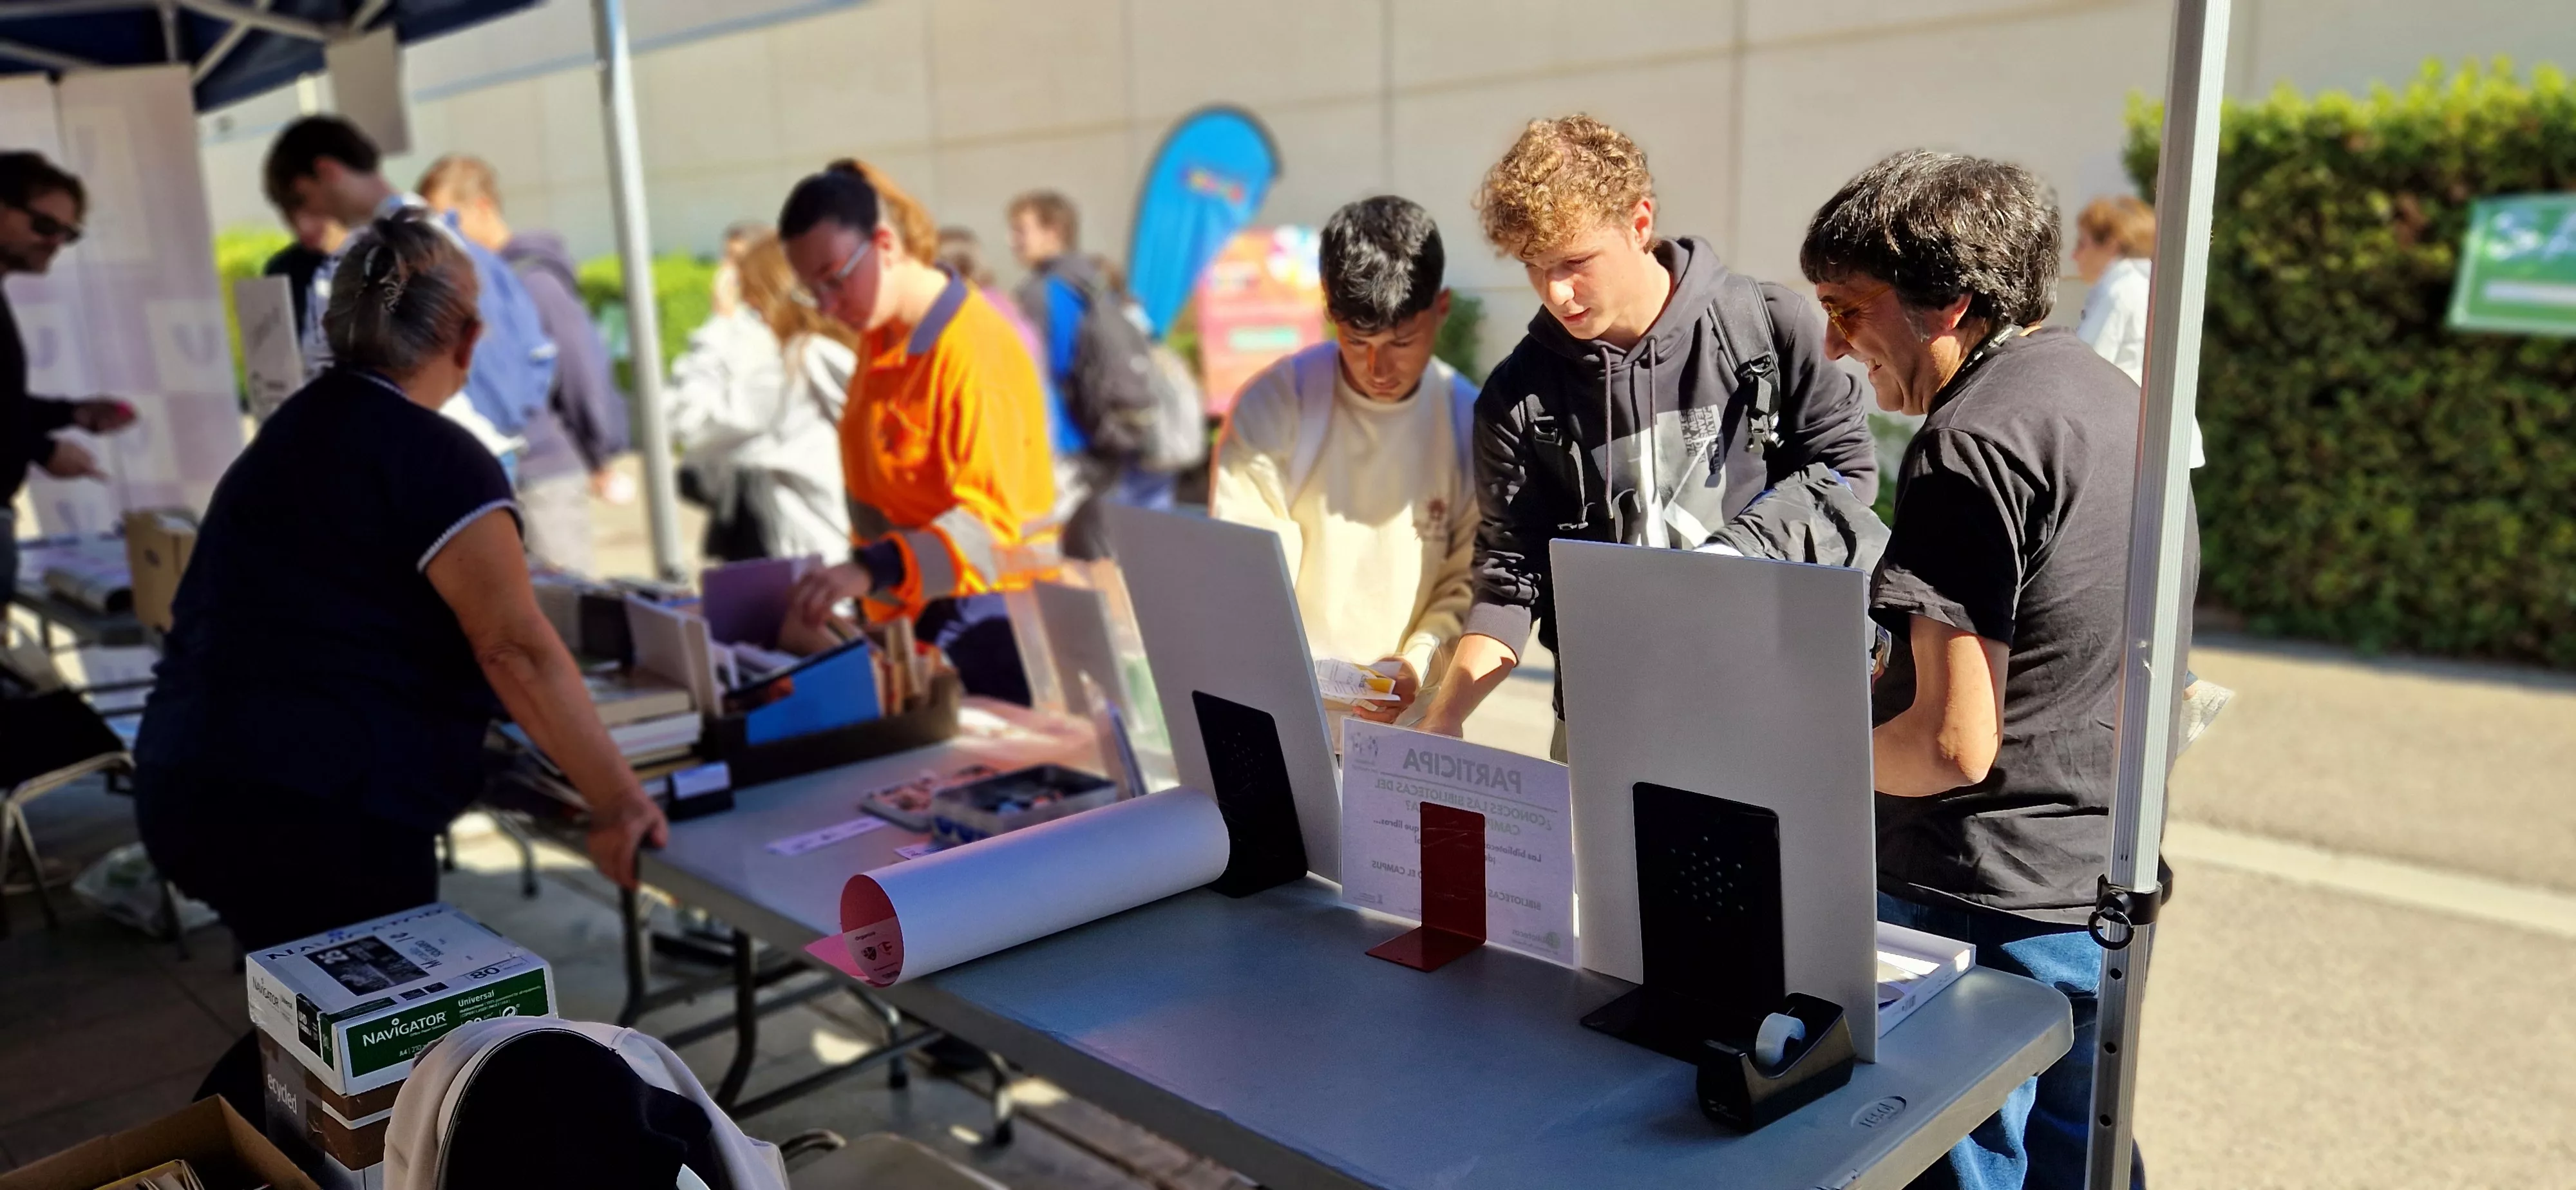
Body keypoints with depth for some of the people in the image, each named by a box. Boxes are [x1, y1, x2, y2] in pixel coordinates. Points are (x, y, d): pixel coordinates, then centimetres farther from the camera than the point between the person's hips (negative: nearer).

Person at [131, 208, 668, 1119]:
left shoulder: (293, 432, 17)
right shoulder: (438, 459, -12)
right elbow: (516, 648, -21)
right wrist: (614, 798, -19)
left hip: (190, 780, 9)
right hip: (320, 807, -9)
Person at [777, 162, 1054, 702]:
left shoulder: (976, 351, -19)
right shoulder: (879, 340, 7)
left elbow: (992, 525, -26)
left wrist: (871, 571, -38)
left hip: (988, 628, -8)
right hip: (915, 620, 8)